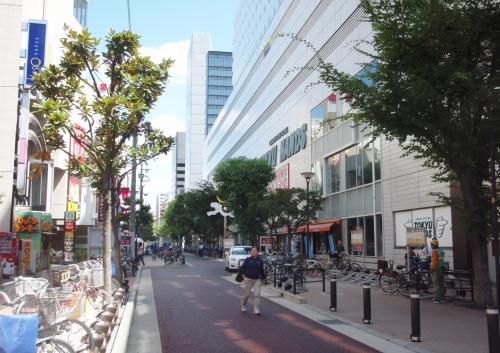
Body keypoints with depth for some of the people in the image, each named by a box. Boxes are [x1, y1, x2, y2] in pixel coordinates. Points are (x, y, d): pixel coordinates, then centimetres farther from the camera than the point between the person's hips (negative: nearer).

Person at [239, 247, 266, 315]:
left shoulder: (260, 261, 4)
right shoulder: (247, 260, -2)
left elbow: (262, 270, 12)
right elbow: (242, 268, 1)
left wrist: (262, 278, 11)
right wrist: (244, 276, -4)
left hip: (257, 279, 1)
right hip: (248, 279, -1)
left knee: (257, 294, -7)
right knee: (246, 293, 8)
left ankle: (256, 309, -2)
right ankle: (243, 305, 33)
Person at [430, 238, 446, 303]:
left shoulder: (435, 251, -15)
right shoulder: (441, 251, 13)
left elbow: (434, 261, -20)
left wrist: (432, 269, -14)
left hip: (436, 269, -9)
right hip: (441, 268, 9)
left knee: (436, 284, -4)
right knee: (441, 284, 12)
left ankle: (437, 298, -3)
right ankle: (442, 298, 17)